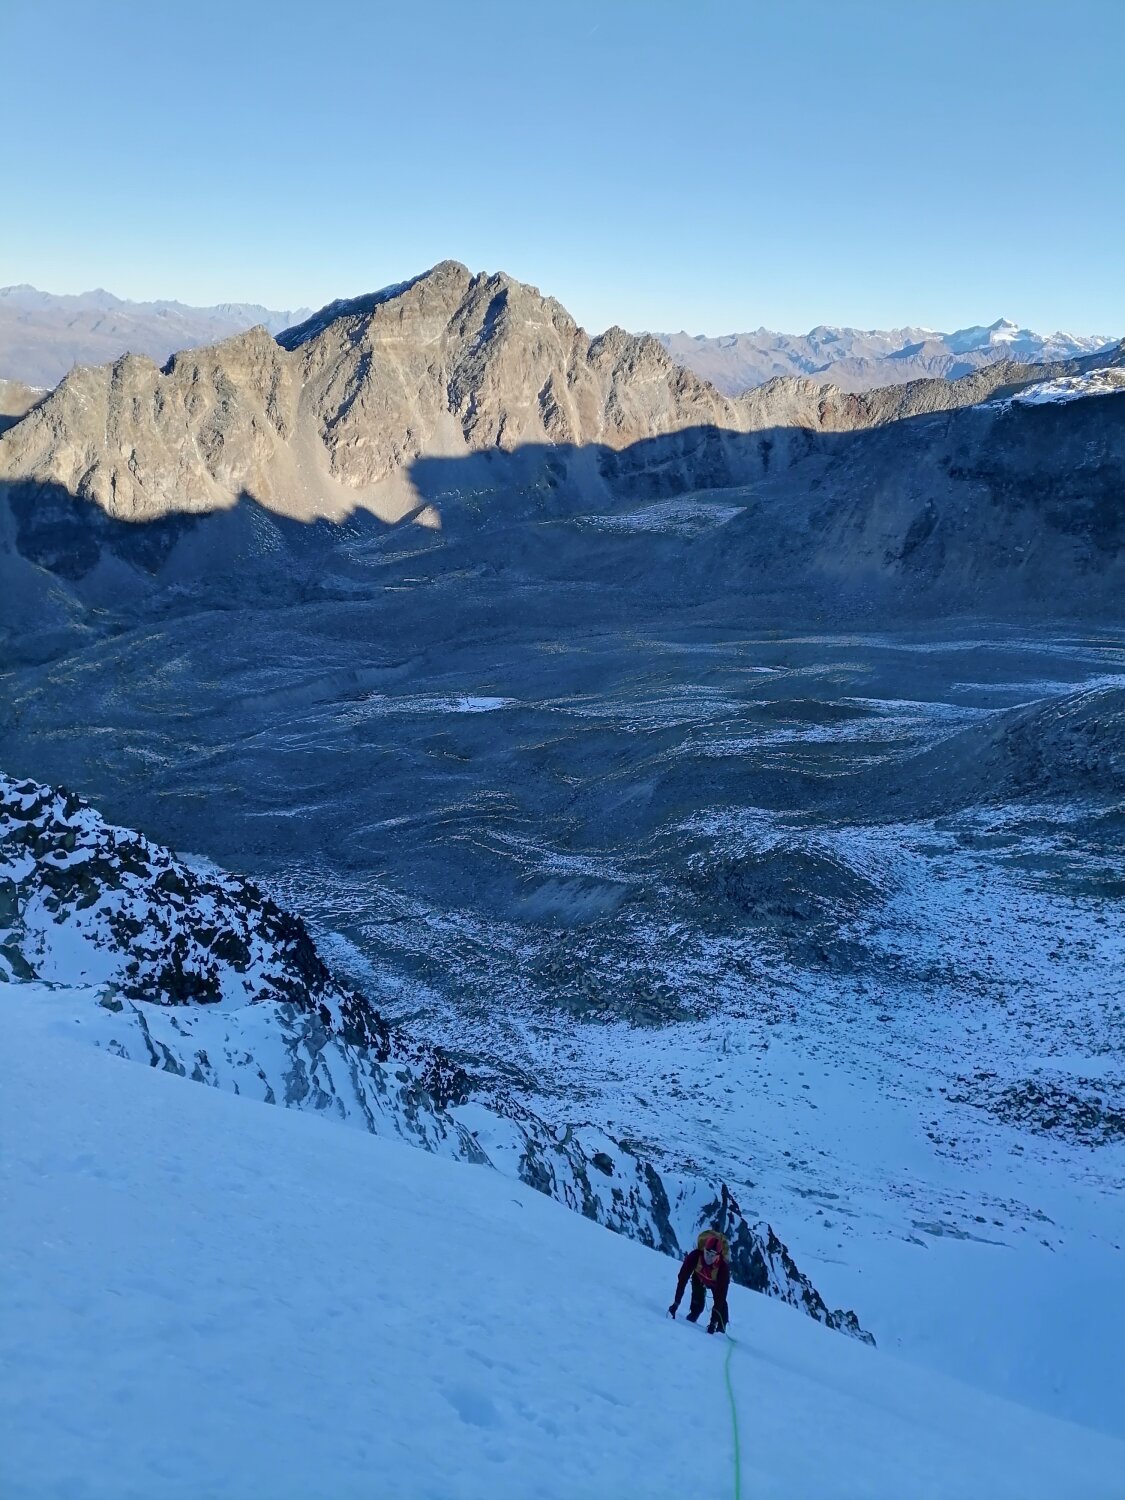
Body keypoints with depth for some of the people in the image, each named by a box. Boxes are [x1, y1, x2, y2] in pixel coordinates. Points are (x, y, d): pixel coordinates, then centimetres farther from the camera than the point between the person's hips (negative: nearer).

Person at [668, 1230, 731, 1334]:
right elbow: (683, 1279, -32)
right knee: (698, 1303, -12)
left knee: (721, 1303, -14)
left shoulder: (723, 1266, -41)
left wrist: (713, 1321, -41)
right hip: (699, 1278, 1)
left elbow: (720, 1294, -39)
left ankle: (721, 1330, 2)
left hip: (716, 1282, 0)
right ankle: (690, 1321, 9)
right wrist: (676, 1302, -34)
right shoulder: (695, 1256, -40)